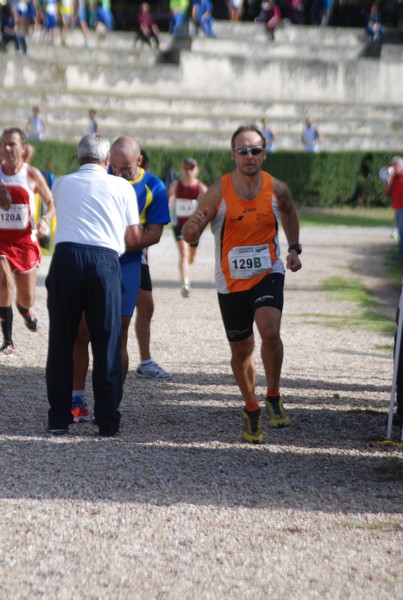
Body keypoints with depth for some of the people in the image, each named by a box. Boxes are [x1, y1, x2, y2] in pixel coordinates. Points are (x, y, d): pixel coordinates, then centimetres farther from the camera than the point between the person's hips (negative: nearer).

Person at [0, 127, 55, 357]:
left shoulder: (32, 174, -4)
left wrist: (45, 220, -14)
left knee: (27, 298, 7)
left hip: (25, 240, 0)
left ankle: (25, 310, 48)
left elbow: (51, 202, 5)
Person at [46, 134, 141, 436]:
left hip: (66, 256, 1)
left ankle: (59, 419, 7)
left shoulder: (61, 184, 16)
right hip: (105, 259, -1)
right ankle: (108, 420, 7)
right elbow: (134, 239, 13)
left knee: (61, 342, 6)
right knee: (107, 343, 5)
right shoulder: (122, 187, 12)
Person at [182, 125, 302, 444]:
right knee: (241, 350, 10)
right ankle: (251, 409, 33)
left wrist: (294, 248, 12)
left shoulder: (277, 189, -5)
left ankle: (274, 396, -5)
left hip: (268, 273, 0)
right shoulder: (218, 191, -11)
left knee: (270, 331, -26)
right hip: (231, 281, 1)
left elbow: (289, 213, 19)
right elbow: (190, 236, -11)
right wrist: (194, 226, -34)